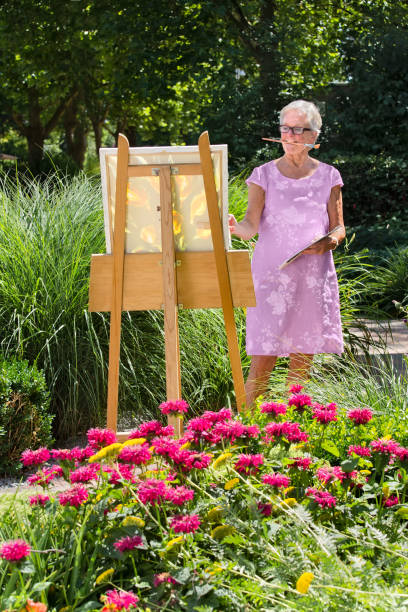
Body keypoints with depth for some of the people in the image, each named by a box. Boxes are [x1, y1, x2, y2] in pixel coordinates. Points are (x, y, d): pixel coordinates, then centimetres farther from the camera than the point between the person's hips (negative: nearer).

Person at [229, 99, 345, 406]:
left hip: (315, 277, 2)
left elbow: (339, 227, 12)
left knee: (302, 360, 5)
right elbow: (252, 225, -6)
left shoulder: (328, 176, 10)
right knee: (263, 361, -8)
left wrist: (331, 241, -11)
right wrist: (235, 227, -29)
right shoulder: (264, 175, 4)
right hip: (272, 275, -2)